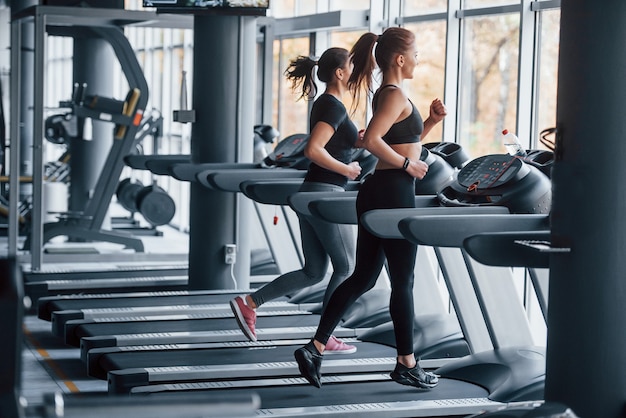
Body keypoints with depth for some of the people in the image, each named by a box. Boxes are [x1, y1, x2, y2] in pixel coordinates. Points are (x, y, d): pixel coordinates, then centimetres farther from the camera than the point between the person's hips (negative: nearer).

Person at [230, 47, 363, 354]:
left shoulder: (324, 104, 15)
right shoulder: (335, 107, -15)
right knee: (346, 268, 2)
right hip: (326, 194, -10)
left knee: (313, 272, 13)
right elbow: (313, 150, -26)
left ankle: (249, 303, 11)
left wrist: (354, 141, 15)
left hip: (311, 193, 10)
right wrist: (346, 169, -16)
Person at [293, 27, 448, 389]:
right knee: (403, 281, 2)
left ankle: (316, 348, 6)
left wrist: (430, 122, 13)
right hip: (394, 193, -10)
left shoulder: (387, 95, 17)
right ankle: (407, 364, 12)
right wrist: (408, 164, -18)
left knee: (363, 278, 10)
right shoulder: (396, 95, -13)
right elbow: (371, 140, -27)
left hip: (377, 193, 10)